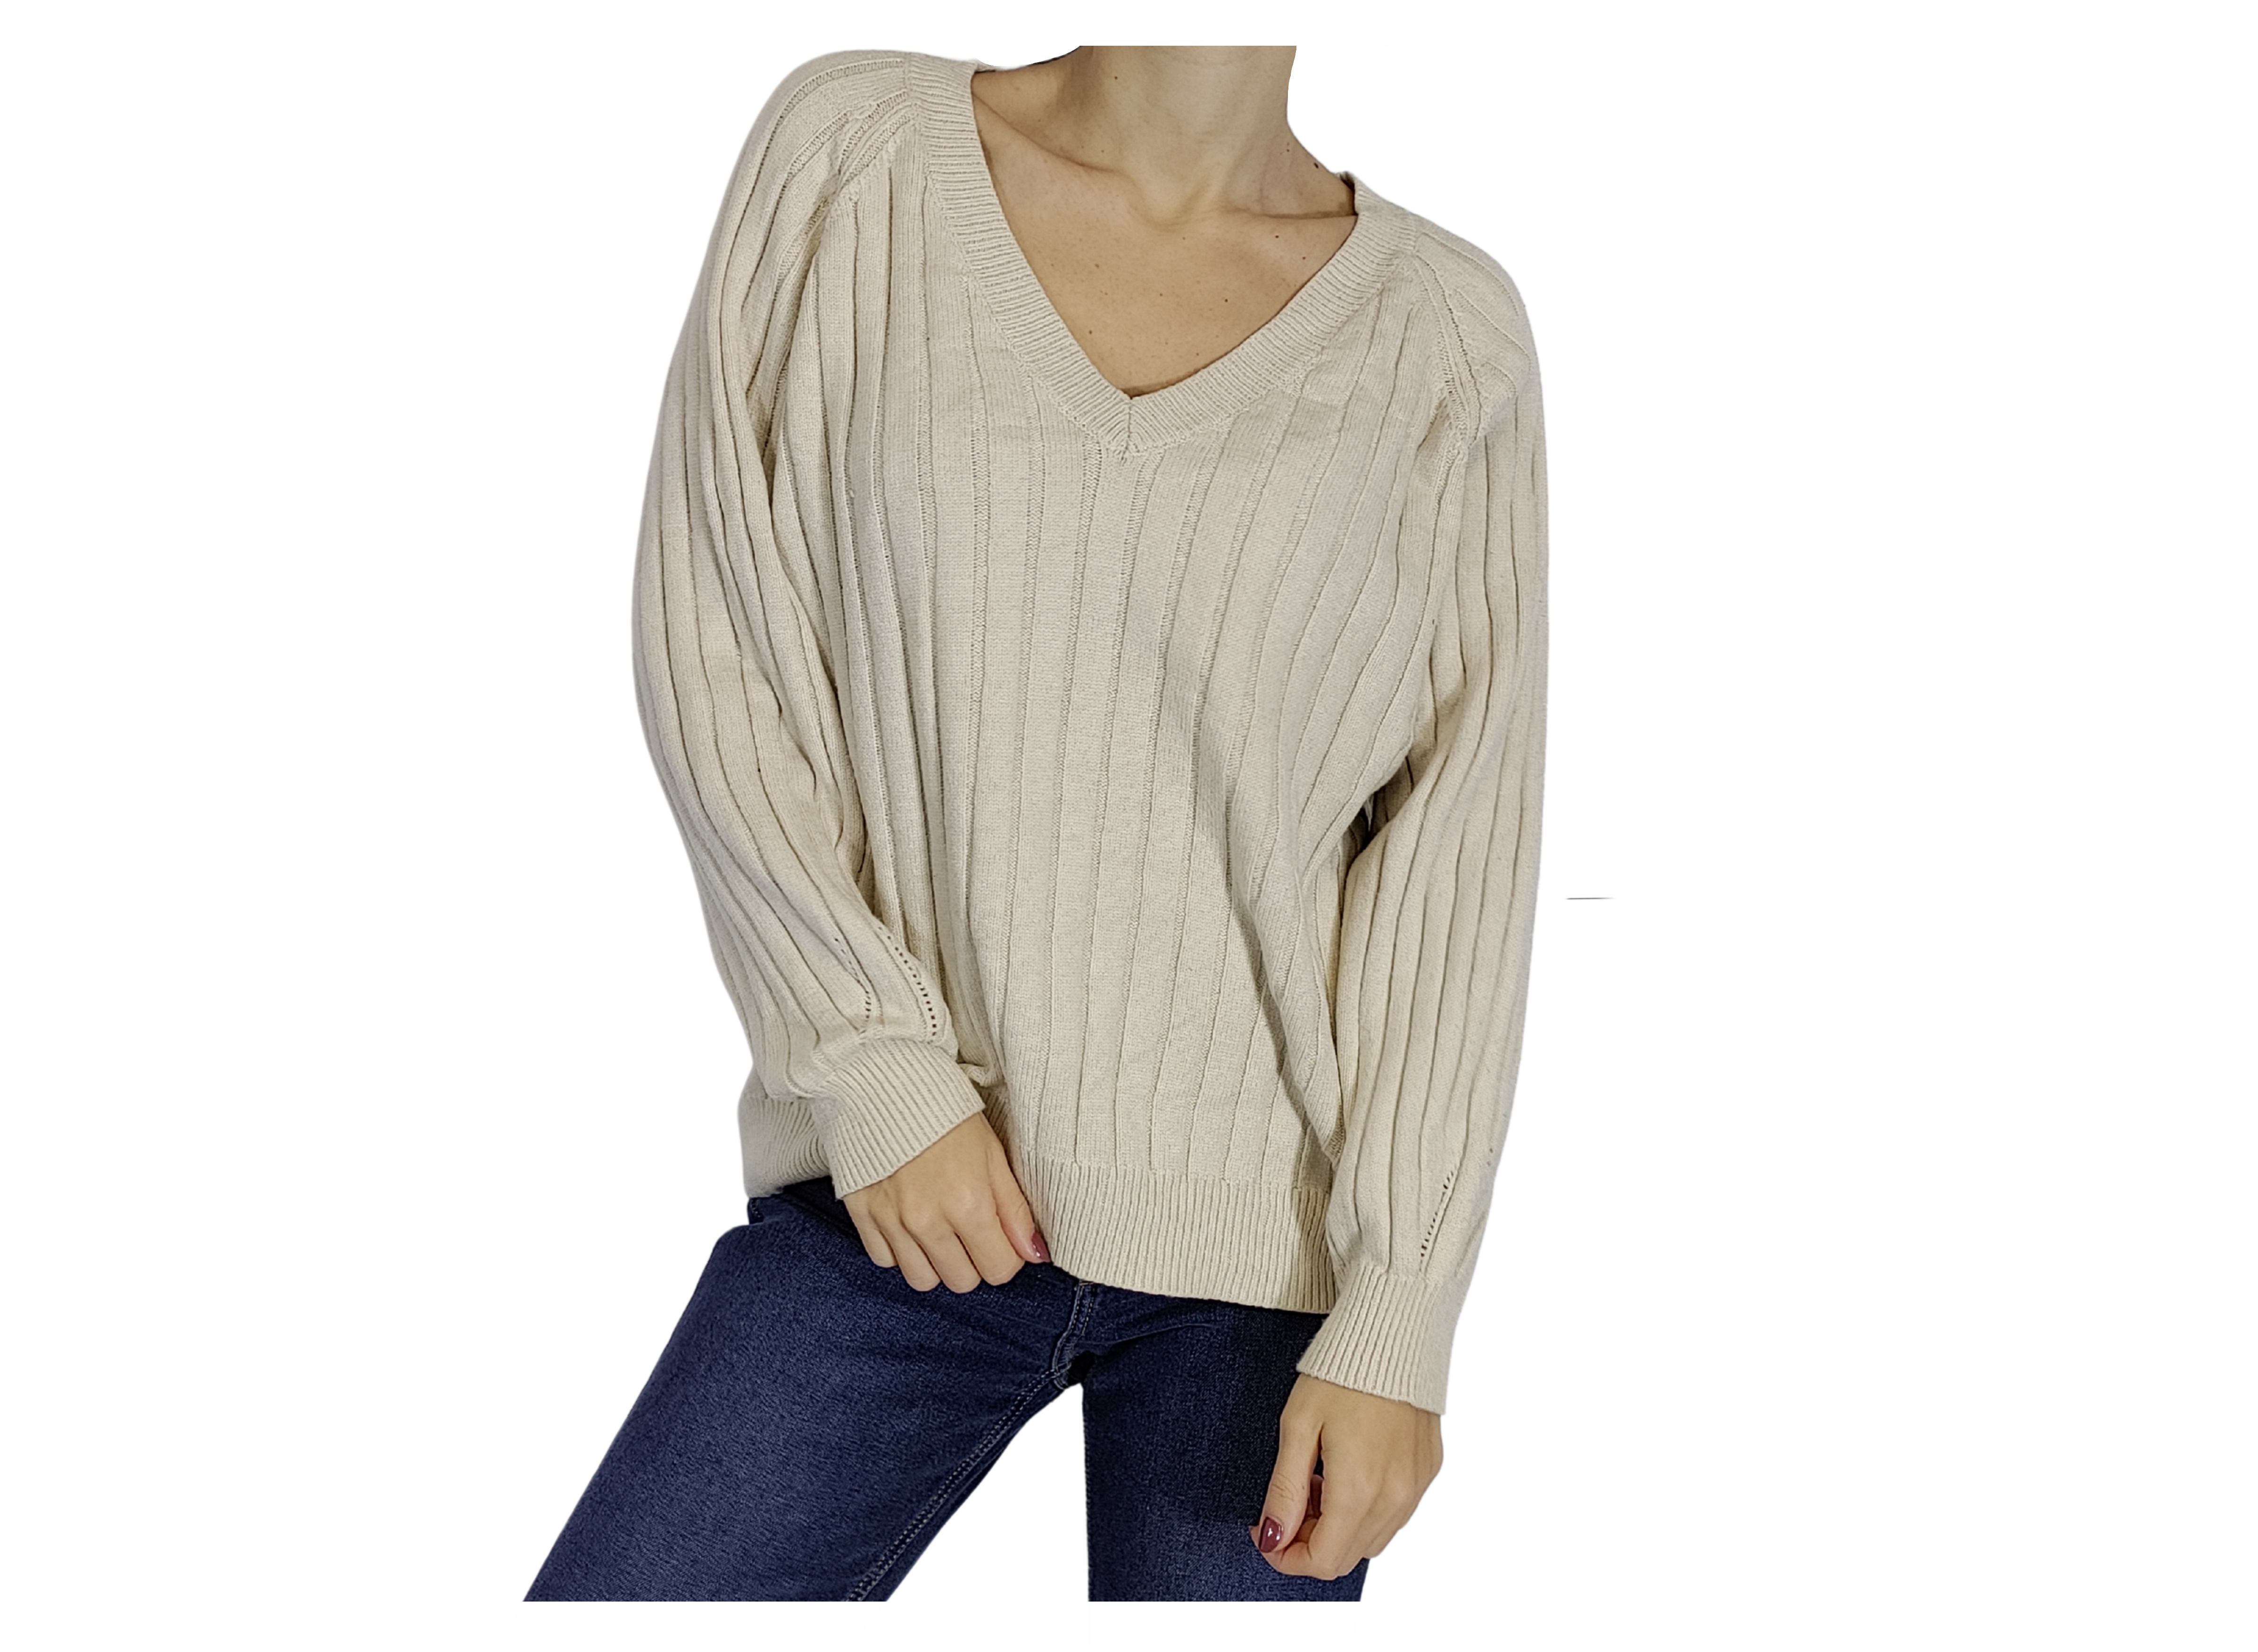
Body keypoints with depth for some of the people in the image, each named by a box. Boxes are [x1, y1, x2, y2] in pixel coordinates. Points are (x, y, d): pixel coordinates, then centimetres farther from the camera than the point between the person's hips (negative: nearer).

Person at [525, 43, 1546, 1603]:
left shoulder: (1444, 334, 0)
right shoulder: (855, 148, 0)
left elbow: (1462, 855, -2)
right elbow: (709, 640, -1)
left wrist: (1401, 1316, -7)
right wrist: (877, 1069, -9)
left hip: (1265, 1245, 0)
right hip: (901, 1182, 1)